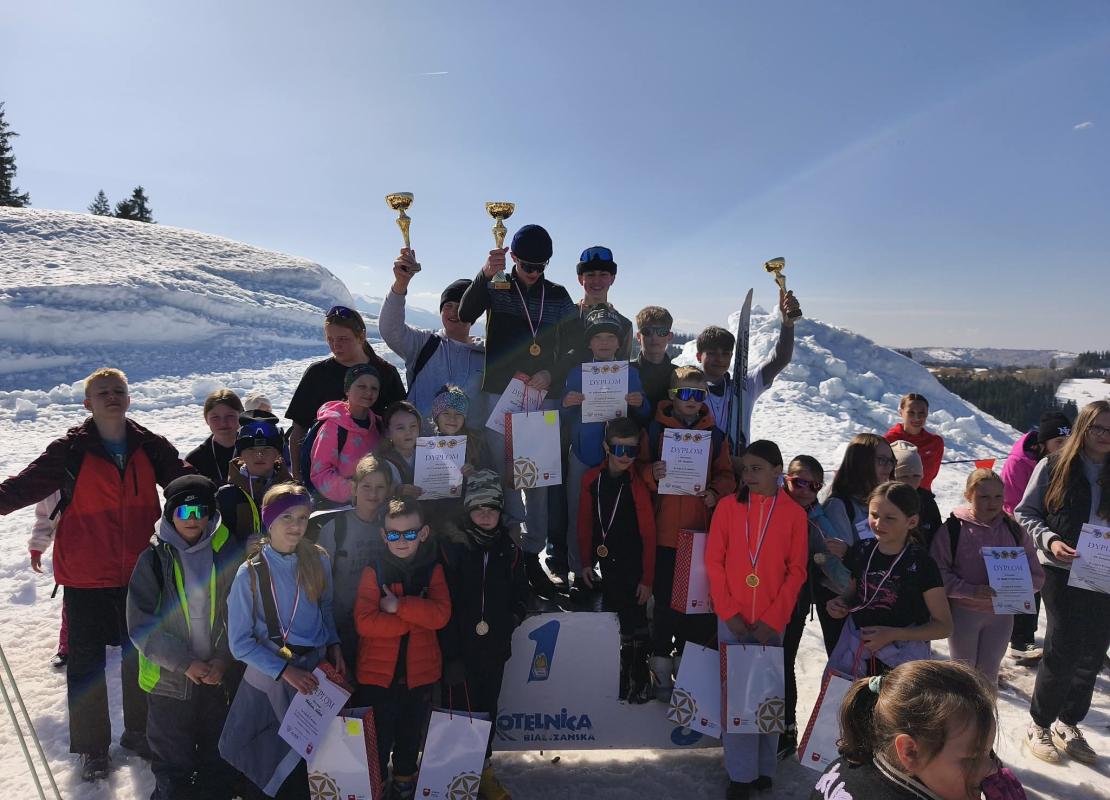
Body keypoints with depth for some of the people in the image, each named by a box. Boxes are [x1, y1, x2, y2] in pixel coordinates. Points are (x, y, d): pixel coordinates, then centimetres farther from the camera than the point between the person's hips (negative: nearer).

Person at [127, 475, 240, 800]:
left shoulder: (228, 553, -3)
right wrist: (185, 663, -14)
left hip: (221, 676, 1)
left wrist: (224, 658, -13)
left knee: (219, 761, 15)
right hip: (170, 679, -1)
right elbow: (141, 624, -8)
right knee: (173, 764, 13)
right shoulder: (154, 559, -6)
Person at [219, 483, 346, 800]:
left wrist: (333, 645, -3)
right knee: (272, 759, 12)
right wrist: (285, 670, -17)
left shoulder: (318, 560, -6)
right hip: (270, 680, -2)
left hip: (316, 673, 3)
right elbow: (239, 643, -11)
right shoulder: (250, 574, -15)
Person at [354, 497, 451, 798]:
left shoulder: (433, 570, -2)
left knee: (410, 735, 20)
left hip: (419, 672, 3)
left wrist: (399, 606, -22)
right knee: (377, 739, 5)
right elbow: (364, 622, -18)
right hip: (378, 672, -3)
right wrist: (415, 618, -19)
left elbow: (441, 614, -15)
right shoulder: (373, 571, -8)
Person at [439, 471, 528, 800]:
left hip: (494, 649, 5)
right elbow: (441, 602, -14)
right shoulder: (453, 548, -11)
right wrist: (449, 649, -16)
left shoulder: (509, 550, 4)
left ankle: (483, 770, 36)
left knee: (487, 709, 18)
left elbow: (520, 595, 15)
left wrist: (511, 620, -1)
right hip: (459, 649, -5)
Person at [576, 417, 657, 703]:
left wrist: (647, 579, -9)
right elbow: (584, 523, 5)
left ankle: (639, 684, 24)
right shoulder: (591, 480, -3)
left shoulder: (638, 486, -14)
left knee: (634, 626, 5)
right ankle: (618, 681, 36)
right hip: (605, 565, 4)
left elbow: (648, 535, -11)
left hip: (633, 568, -4)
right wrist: (585, 562, 5)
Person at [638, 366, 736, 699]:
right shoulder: (655, 430, 3)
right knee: (665, 600, 4)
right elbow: (640, 469, 2)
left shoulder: (715, 435, 10)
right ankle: (662, 666, 18)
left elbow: (726, 476, 11)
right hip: (665, 532, -2)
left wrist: (715, 491, -10)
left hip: (702, 533, 2)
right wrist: (651, 474, -20)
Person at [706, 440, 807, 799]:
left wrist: (772, 620, -8)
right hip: (732, 620, 0)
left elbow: (796, 571, -1)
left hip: (772, 623, 0)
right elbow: (713, 562, 0)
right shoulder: (728, 506, 0)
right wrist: (729, 612, -7)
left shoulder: (794, 513, -1)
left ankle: (765, 770, 24)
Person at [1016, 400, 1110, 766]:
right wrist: (1050, 540, -16)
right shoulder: (1054, 467, -4)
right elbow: (1025, 513, -1)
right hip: (1063, 574, -3)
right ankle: (1040, 725, 17)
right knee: (1062, 652, -3)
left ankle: (1068, 724, 30)